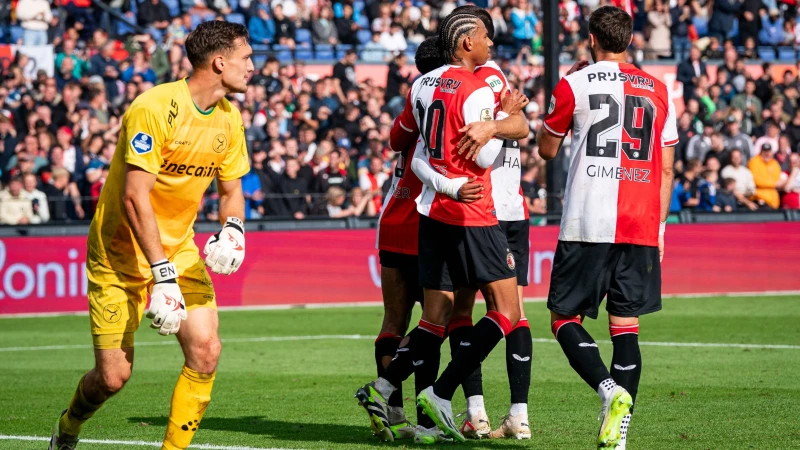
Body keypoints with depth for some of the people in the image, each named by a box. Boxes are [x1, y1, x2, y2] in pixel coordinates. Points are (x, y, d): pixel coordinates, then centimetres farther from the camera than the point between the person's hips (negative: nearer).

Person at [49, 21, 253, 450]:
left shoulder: (229, 117, 1)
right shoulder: (154, 108, -22)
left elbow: (230, 189, 13)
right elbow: (135, 197, -25)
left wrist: (232, 230, -11)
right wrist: (162, 275, -28)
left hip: (178, 249, 6)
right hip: (121, 252, -6)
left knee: (205, 350, -14)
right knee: (114, 375, -6)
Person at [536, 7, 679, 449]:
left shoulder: (573, 85, 1)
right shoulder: (657, 91, 11)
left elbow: (547, 149, 14)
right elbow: (666, 168, 13)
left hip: (588, 225, -3)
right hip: (641, 228, 3)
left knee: (565, 318, 5)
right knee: (626, 326, 7)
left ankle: (609, 389, -19)